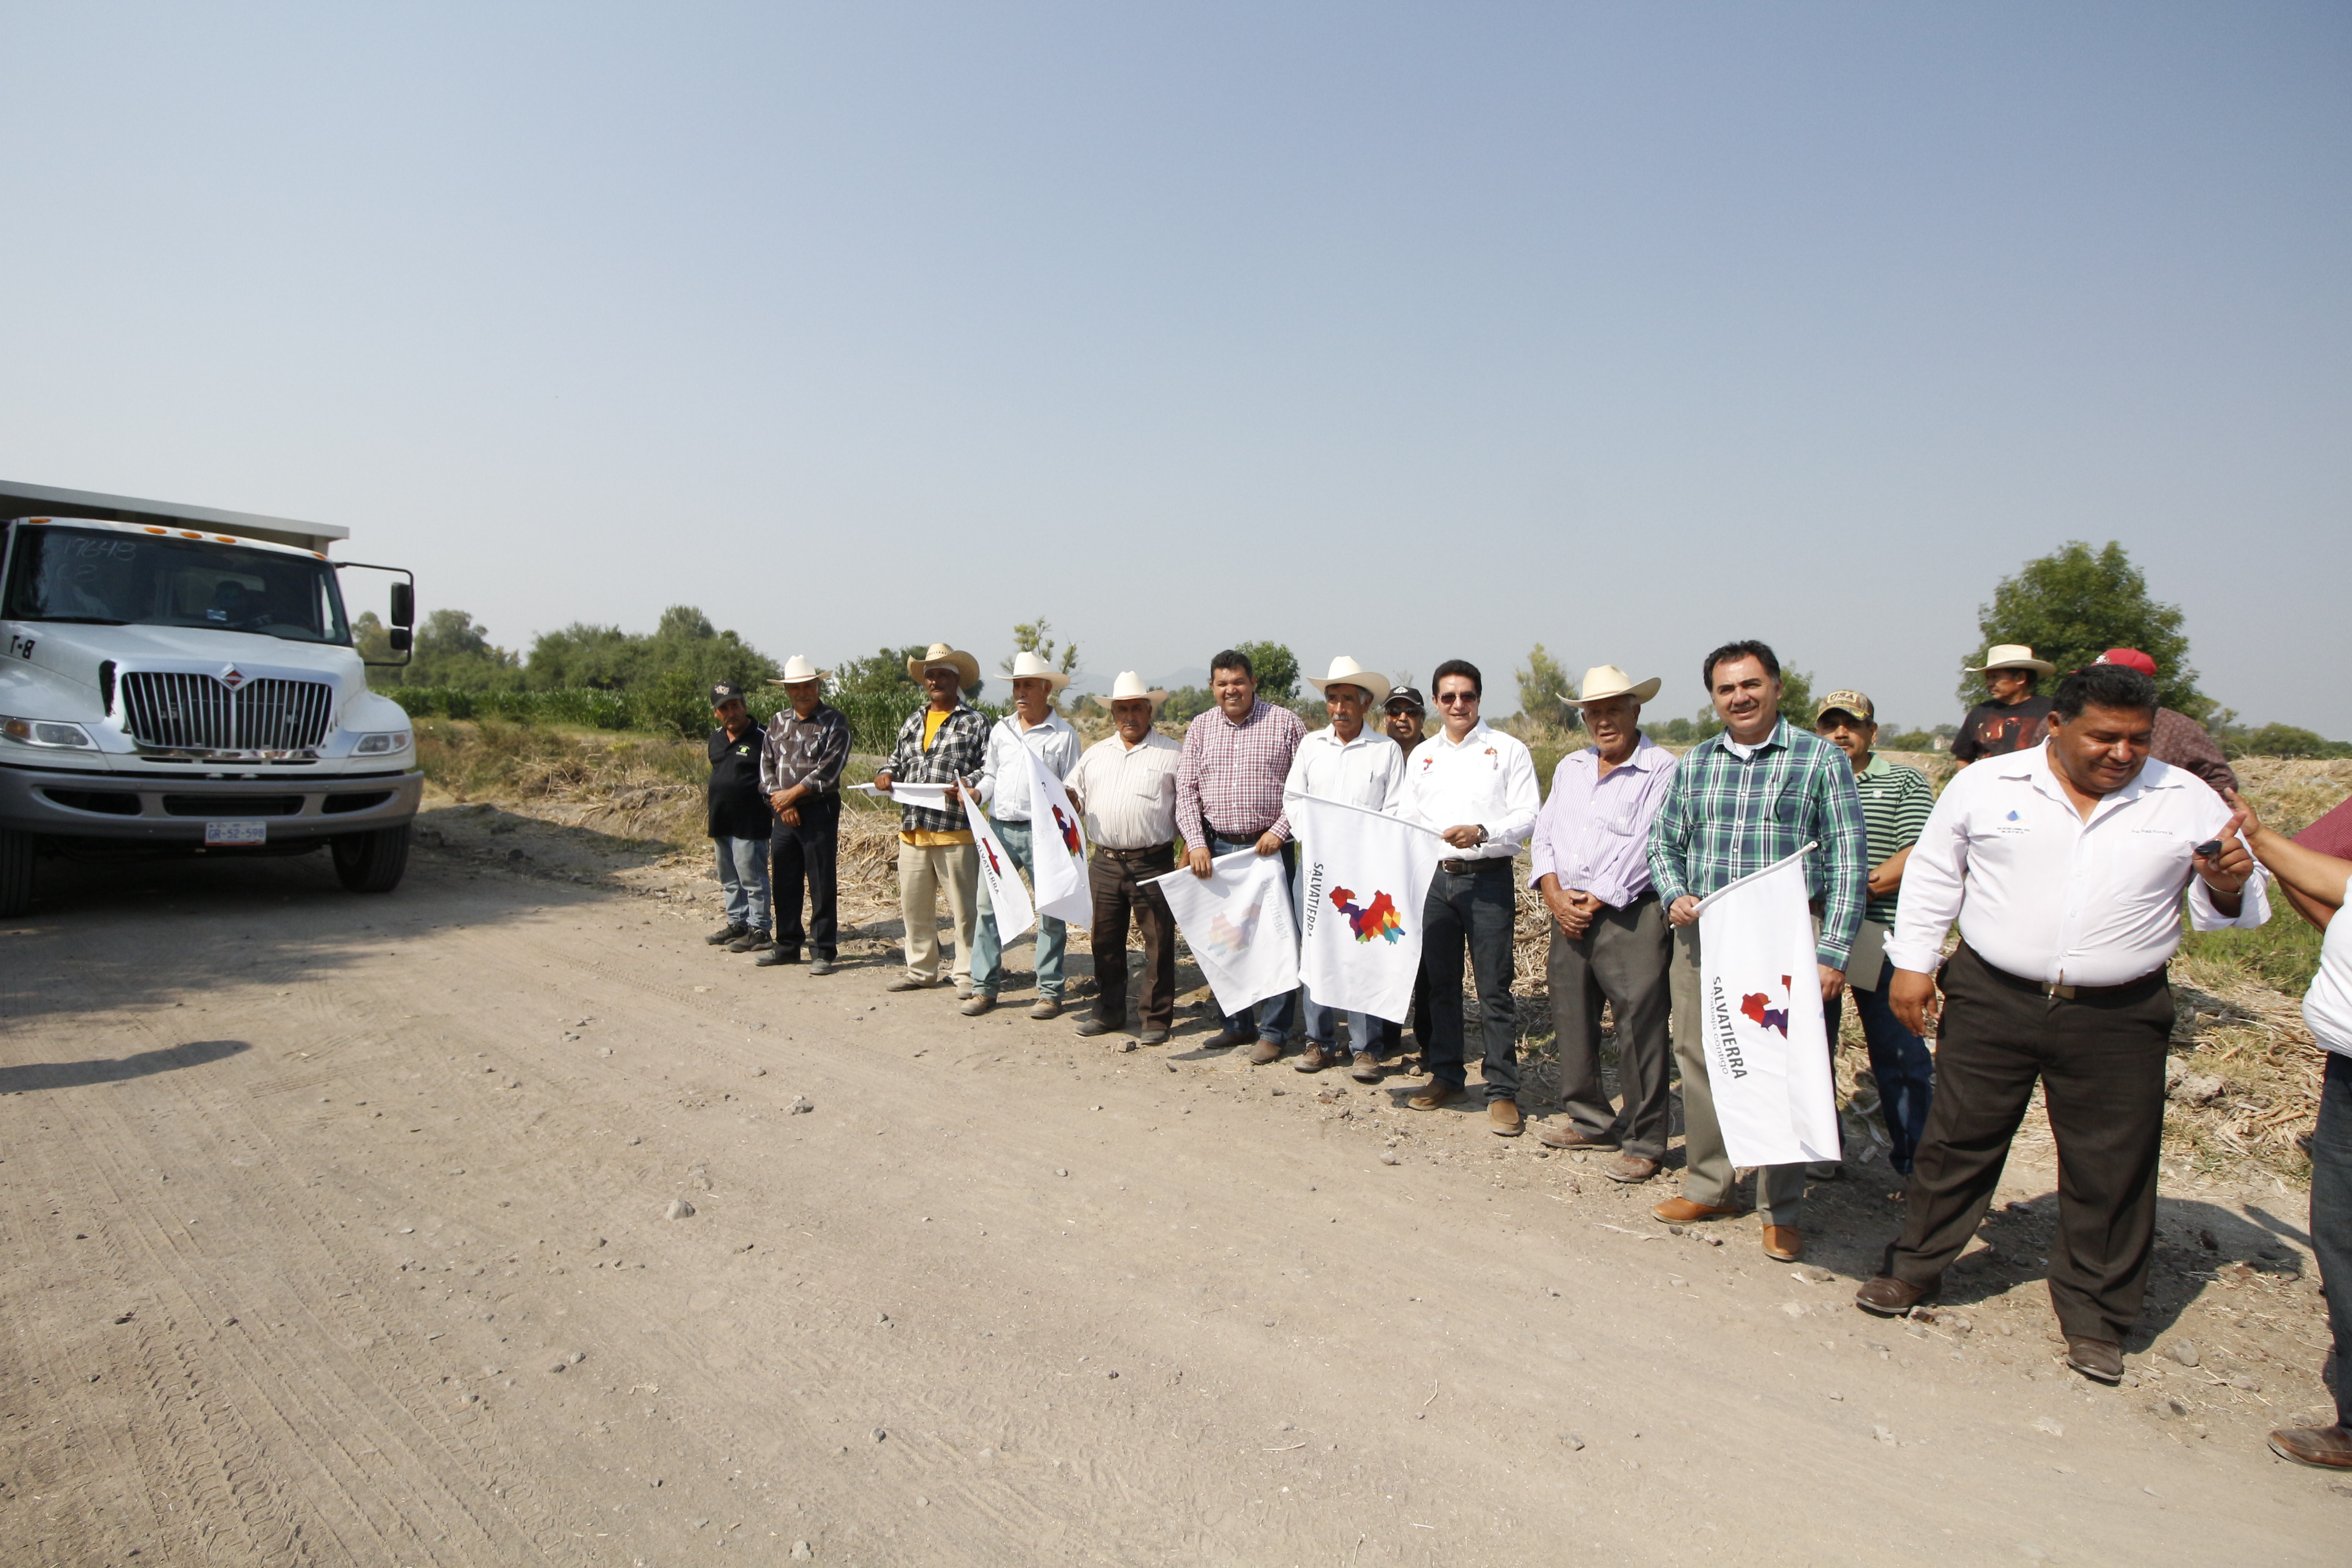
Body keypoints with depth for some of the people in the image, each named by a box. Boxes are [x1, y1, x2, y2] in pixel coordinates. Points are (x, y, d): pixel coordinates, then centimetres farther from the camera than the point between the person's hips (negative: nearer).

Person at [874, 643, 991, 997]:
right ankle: (921, 970, 26)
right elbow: (898, 760, 24)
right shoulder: (913, 722, 19)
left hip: (955, 831, -6)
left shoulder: (974, 722, 0)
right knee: (914, 905, 12)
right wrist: (886, 775, 2)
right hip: (912, 830, 6)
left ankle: (967, 974, 11)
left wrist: (966, 784, -23)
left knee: (964, 907, 0)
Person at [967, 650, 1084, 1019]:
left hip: (1042, 832, -4)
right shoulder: (1000, 730, 14)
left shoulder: (1064, 734, 0)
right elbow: (991, 775, 19)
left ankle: (1050, 992, 11)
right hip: (1000, 829, 4)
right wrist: (977, 793, -1)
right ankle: (984, 988, 12)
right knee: (988, 906, 2)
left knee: (1051, 911, 1)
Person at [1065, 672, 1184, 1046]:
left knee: (1158, 942, 1)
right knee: (1105, 941, 12)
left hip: (1153, 864, -4)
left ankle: (1156, 1019, 12)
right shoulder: (1096, 753, 15)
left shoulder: (1172, 754, 2)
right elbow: (1073, 796, 19)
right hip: (1104, 863, 4)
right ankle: (1108, 1013, 26)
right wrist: (1065, 797, -5)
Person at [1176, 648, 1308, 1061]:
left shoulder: (1285, 723, -1)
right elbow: (1186, 789, 5)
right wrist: (1196, 843, -7)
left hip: (1270, 846, -3)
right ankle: (1233, 1024, 24)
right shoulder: (1200, 728, 8)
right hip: (1215, 846, 4)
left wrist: (1279, 831, -11)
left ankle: (1273, 1031, 10)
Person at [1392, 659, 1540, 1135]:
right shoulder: (1422, 755, 15)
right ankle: (1445, 1076, 25)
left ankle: (1503, 1092, 5)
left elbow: (1527, 816, -5)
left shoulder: (1508, 750, 2)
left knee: (1494, 987, -3)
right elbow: (1407, 816, 16)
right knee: (1437, 982, 11)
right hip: (1432, 878, 4)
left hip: (1487, 880, -4)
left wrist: (1481, 833, -21)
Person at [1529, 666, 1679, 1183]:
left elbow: (1645, 849, -14)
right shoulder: (1569, 768, 16)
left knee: (1639, 1029, -4)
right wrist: (1554, 894, -3)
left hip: (1631, 916, -7)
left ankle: (1644, 1142, 8)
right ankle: (1588, 1120, 28)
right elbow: (1543, 834, 12)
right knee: (1572, 1019, 13)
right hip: (1569, 912, 7)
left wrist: (1593, 901, -12)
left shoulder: (1662, 770, -6)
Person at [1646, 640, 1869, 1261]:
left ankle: (1782, 1211, 17)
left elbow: (1847, 863, -4)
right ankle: (1708, 1186, 27)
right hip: (1700, 936, 4)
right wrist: (1675, 895, -2)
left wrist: (1831, 953, -10)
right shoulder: (1694, 763, 11)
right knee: (1699, 1061, 10)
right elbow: (1665, 841, 18)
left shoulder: (1819, 760, -2)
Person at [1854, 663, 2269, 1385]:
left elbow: (2228, 906, 10)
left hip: (2118, 1020, 1)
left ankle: (2093, 1316, 27)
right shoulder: (1986, 785, 1)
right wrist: (1913, 962, 1)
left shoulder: (2186, 802, 4)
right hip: (1992, 1002, -1)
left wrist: (2230, 884, -14)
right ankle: (1916, 1268, 26)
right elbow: (1933, 876, 6)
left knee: (2111, 1170, 8)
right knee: (1957, 1139, 9)